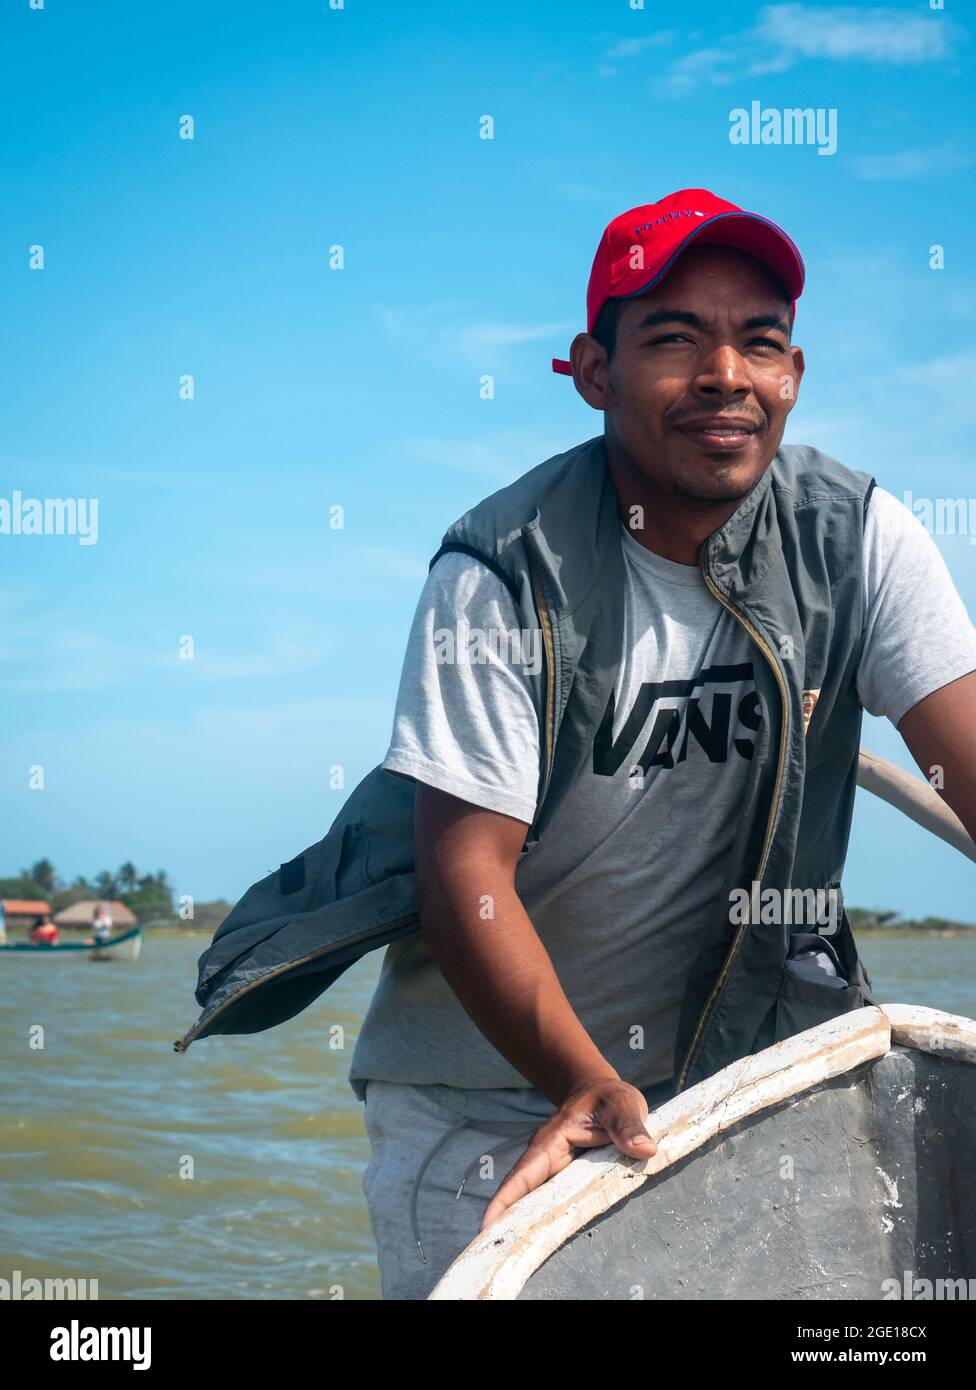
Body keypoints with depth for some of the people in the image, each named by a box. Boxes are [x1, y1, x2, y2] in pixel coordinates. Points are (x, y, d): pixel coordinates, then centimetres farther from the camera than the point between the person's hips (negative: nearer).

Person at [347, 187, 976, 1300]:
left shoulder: (859, 539, -9)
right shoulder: (502, 572, -19)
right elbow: (468, 871, -22)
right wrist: (586, 1084, -35)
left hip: (739, 1046, 3)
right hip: (493, 1078, -2)